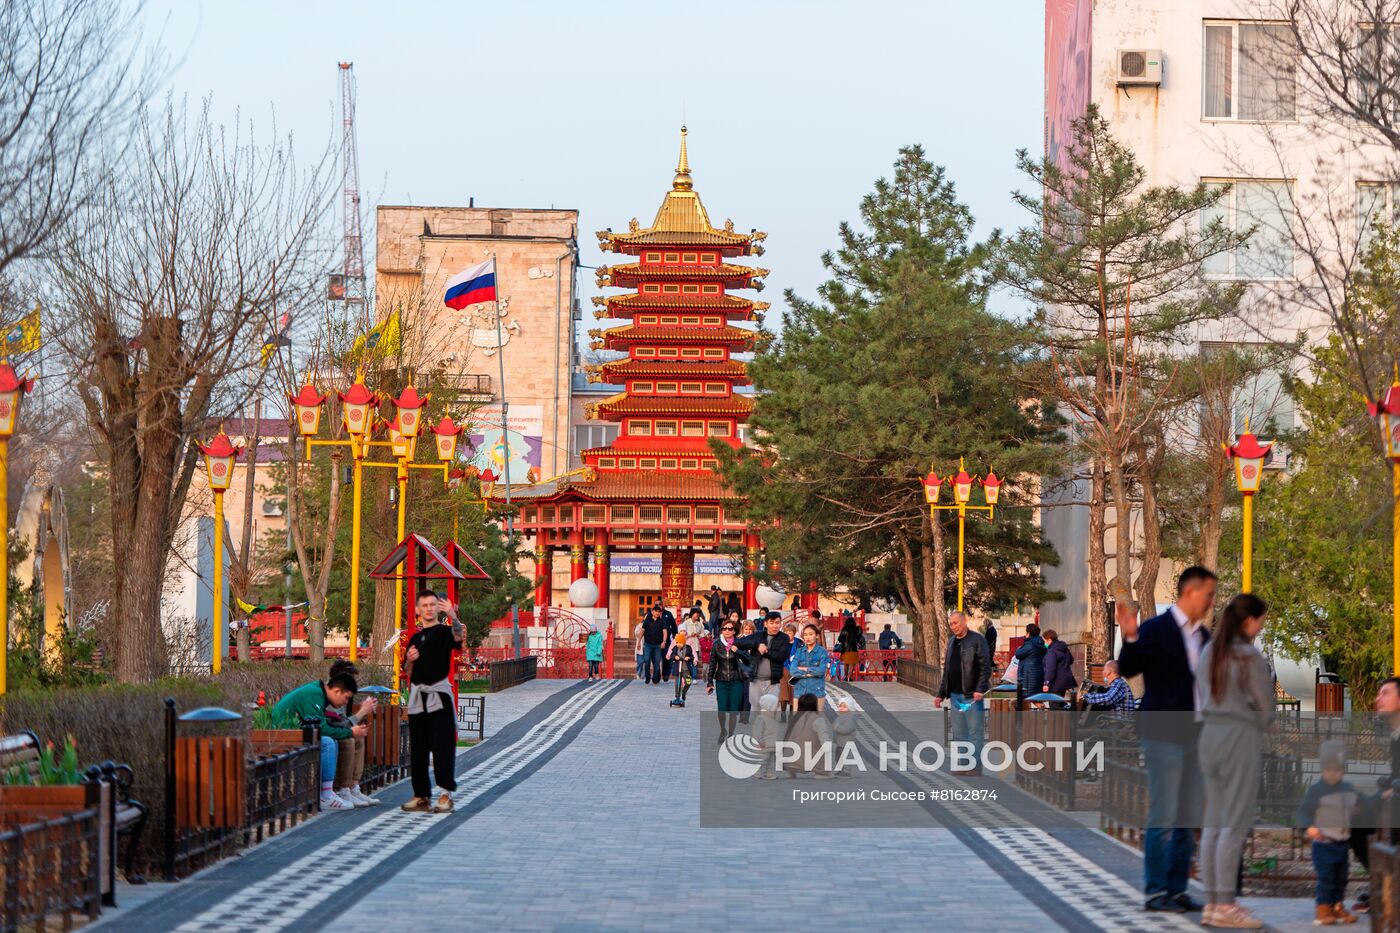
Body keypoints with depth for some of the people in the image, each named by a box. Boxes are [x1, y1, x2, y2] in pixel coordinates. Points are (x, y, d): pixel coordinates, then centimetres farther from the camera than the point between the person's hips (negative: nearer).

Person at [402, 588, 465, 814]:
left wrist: (453, 617, -44)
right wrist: (409, 660, -1)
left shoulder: (444, 631, 0)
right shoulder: (415, 638, 16)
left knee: (443, 745, -9)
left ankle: (445, 793, -9)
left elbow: (459, 637, -26)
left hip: (439, 693, -6)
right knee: (417, 748, 7)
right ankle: (421, 795, 12)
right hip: (417, 695, 6)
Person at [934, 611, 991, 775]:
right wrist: (940, 694, 17)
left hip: (972, 696, -8)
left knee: (975, 734, -4)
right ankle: (959, 770, 18)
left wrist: (980, 690, -21)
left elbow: (986, 667, -13)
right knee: (958, 735, 12)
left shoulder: (977, 640, -7)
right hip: (955, 696, 8)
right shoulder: (952, 642, 15)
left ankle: (974, 771, -2)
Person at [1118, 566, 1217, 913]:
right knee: (1163, 818, -6)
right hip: (1164, 737, -7)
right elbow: (1127, 669, -18)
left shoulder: (1204, 636, 14)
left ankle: (1177, 890, 15)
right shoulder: (1155, 630, -8)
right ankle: (1155, 893, -1)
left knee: (1187, 820, 9)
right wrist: (1130, 637, -33)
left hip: (1195, 738, 7)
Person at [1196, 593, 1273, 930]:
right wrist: (1263, 728, 10)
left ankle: (1211, 902, 11)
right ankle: (1225, 905, -5)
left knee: (1213, 821, 9)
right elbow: (1265, 705, -8)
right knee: (1235, 823, -4)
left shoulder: (1209, 652, 10)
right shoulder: (1250, 656, -13)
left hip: (1210, 734, 8)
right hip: (1242, 736, -8)